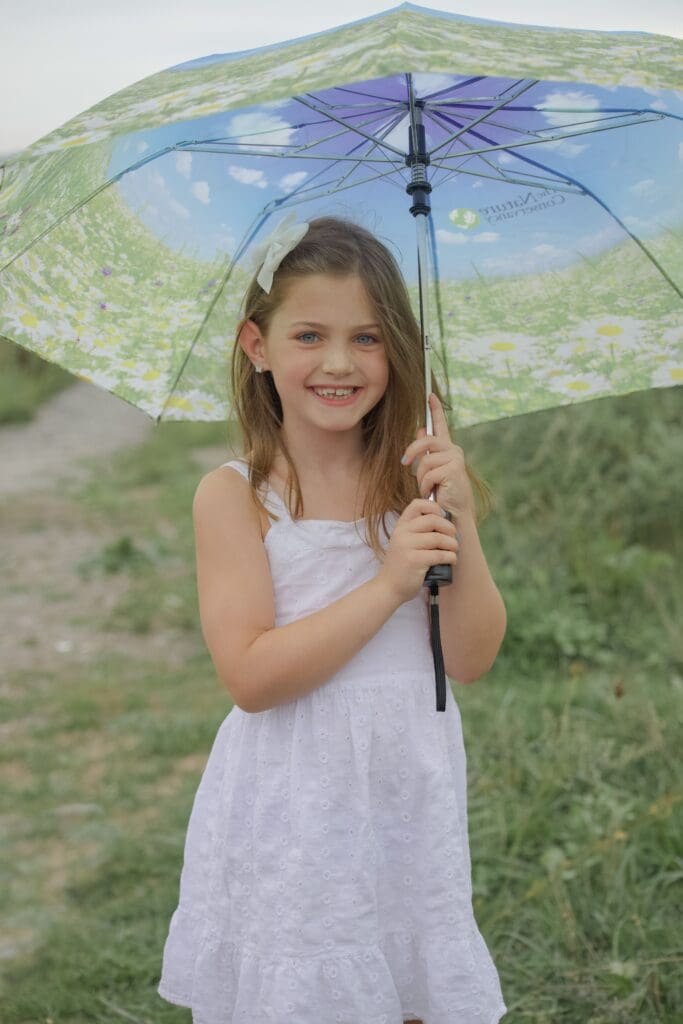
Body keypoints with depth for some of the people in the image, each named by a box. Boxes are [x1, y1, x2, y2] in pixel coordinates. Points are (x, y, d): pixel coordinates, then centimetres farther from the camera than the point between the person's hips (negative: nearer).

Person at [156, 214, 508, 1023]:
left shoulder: (420, 479, -1)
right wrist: (388, 584, -22)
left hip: (410, 796, 3)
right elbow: (251, 677, -18)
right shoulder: (235, 495, -10)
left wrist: (455, 525, -19)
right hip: (293, 814, -3)